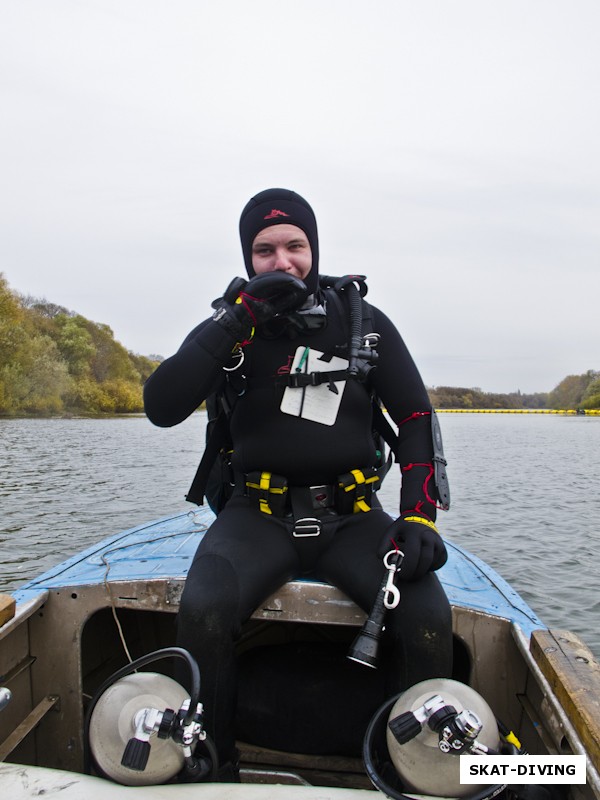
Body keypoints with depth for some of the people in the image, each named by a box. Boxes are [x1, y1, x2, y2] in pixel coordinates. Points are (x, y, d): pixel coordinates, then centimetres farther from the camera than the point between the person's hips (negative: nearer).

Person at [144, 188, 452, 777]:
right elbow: (161, 408, -12)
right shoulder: (230, 327, 3)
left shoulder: (365, 324, 6)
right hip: (259, 514, 0)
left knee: (428, 619, -24)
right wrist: (238, 318, -18)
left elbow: (416, 420, 5)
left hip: (349, 515, 1)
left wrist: (419, 517, -10)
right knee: (203, 610, -29)